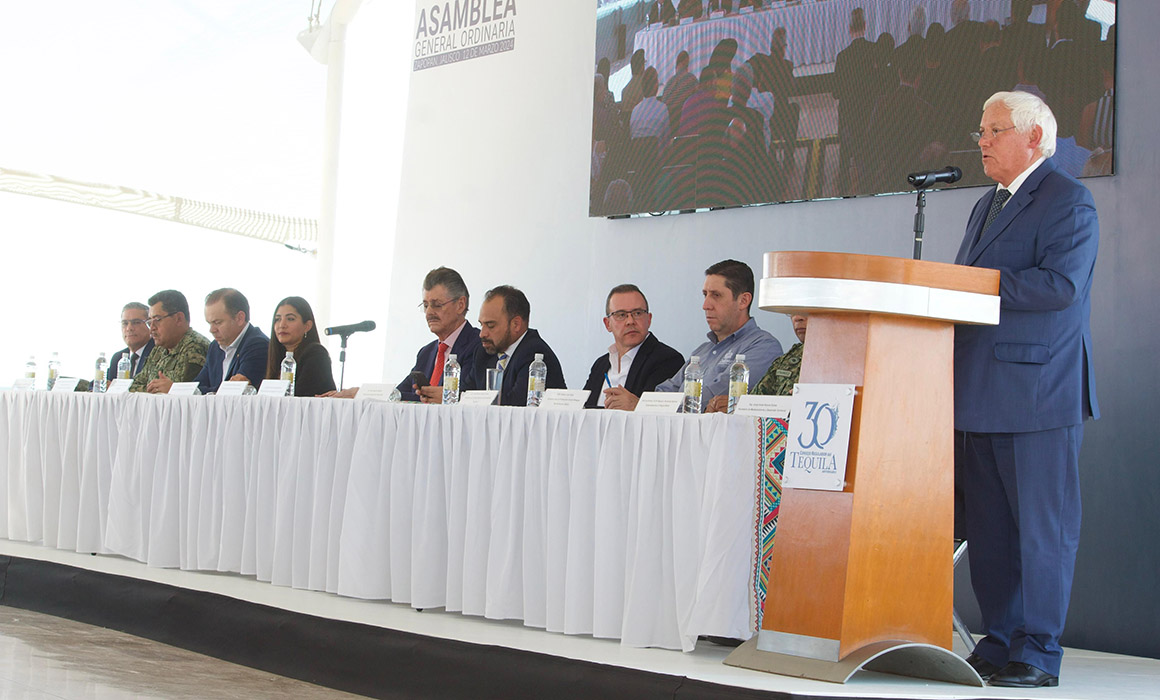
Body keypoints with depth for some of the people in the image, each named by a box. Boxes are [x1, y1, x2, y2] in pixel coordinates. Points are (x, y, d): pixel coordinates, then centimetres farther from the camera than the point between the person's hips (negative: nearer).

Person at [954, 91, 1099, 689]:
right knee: (988, 528, 11)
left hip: (1037, 395, -9)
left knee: (1042, 528, -2)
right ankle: (999, 645, 19)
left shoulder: (1068, 203, -6)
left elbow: (1060, 283, -19)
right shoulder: (987, 206, 23)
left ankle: (1038, 653, 5)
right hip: (981, 396, 9)